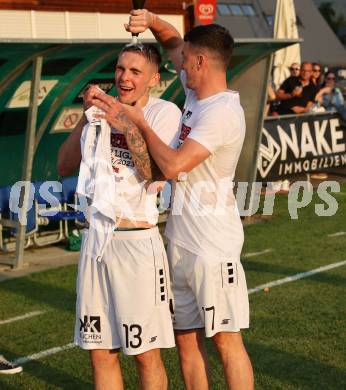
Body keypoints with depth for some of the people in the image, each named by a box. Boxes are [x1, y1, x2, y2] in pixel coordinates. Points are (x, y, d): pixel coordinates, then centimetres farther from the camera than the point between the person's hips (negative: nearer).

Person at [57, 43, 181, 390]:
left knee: (146, 354, 3)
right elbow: (65, 166, 8)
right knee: (101, 353, 10)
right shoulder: (105, 108, 12)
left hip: (137, 242, -5)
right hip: (95, 239, 5)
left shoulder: (164, 112, -4)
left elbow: (156, 173, -18)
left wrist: (128, 124, -21)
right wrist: (87, 117, -1)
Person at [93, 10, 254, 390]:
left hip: (213, 245, -9)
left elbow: (173, 165, -25)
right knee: (186, 337, 13)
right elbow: (173, 42, 26)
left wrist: (139, 122, -11)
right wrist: (152, 22, 5)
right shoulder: (196, 90, 9)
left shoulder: (223, 112, -18)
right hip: (180, 240, 9)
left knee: (225, 340, -3)